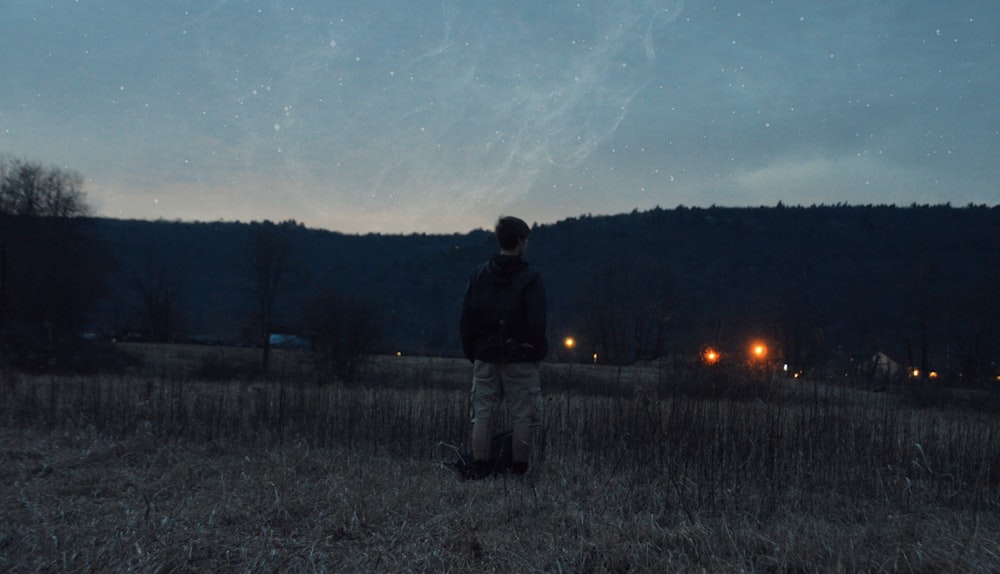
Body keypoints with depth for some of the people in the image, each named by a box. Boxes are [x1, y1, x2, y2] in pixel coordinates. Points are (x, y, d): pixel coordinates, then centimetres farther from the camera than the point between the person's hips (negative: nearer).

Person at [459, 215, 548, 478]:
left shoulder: (478, 273, 4)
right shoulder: (530, 278, -8)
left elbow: (466, 318, 4)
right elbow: (537, 323, -11)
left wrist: (471, 353, 12)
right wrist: (537, 353, 3)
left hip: (485, 358, 4)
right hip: (519, 360, -3)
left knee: (481, 417, 7)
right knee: (522, 419, 4)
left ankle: (481, 471, 8)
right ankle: (519, 472, 6)